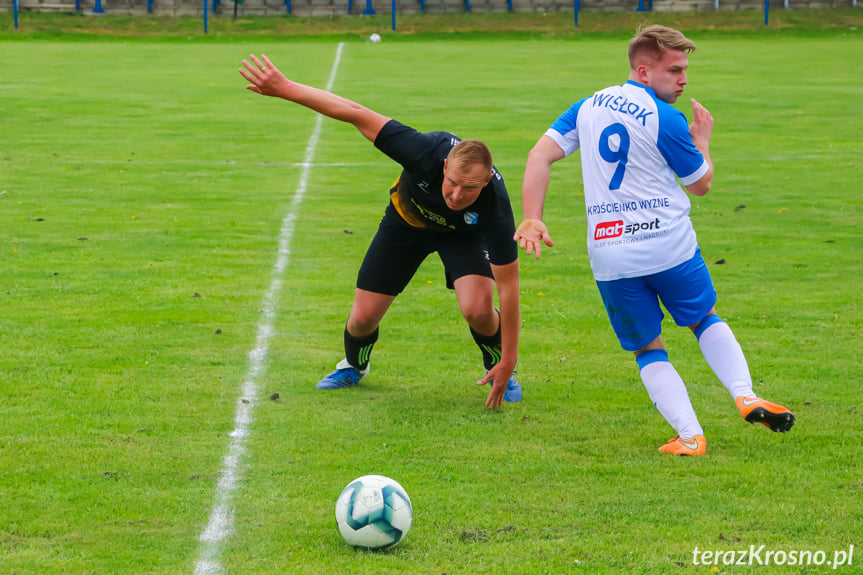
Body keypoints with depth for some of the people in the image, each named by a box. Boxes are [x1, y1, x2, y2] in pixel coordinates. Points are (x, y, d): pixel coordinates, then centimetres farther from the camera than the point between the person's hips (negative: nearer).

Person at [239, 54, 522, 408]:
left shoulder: (495, 207, -41)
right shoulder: (426, 153, -43)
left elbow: (508, 286, -33)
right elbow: (356, 114, -37)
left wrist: (508, 362, -31)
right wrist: (285, 88, -37)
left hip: (463, 232, -1)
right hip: (407, 218, 1)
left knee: (477, 309, -27)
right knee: (364, 317, -1)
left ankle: (498, 370, 8)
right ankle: (353, 366, 37)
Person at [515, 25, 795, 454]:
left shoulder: (588, 107, 8)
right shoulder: (665, 119, -7)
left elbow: (540, 155, 1)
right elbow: (701, 183, 4)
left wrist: (532, 219, -2)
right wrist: (702, 140, 22)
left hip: (610, 257, 3)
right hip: (669, 246, -3)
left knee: (648, 350, 14)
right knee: (706, 320, 22)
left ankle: (689, 436, -2)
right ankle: (745, 396, 3)